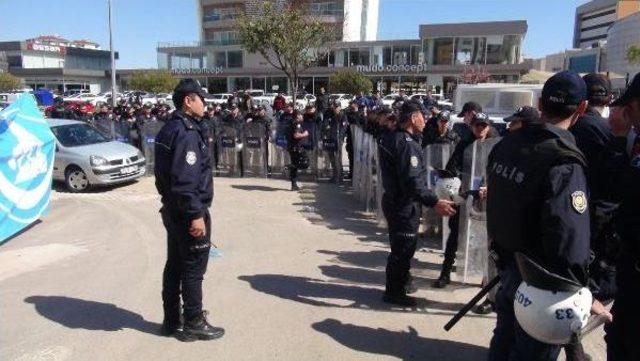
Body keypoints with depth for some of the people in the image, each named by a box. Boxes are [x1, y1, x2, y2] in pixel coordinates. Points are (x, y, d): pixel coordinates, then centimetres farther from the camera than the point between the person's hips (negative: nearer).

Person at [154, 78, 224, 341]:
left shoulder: (169, 129, 12)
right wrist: (196, 214, -24)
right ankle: (194, 324, 14)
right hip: (189, 211, -10)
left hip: (172, 209, 10)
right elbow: (185, 179, -27)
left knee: (175, 264, 17)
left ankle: (171, 320, 29)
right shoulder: (187, 132, -20)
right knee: (194, 268, 2)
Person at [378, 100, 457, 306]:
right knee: (403, 249, 3)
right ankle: (395, 292, 18)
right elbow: (412, 181, -31)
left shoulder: (391, 138, 8)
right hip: (405, 205, -10)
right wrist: (434, 202, -32)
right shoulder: (407, 144, -24)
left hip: (394, 200, 10)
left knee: (400, 246, 24)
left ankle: (402, 282, 42)